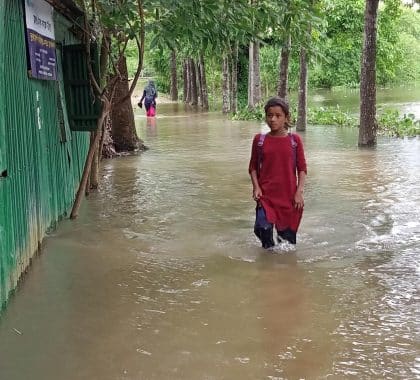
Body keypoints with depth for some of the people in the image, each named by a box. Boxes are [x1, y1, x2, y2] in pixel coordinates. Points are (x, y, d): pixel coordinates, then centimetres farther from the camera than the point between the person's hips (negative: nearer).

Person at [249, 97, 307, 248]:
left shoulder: (294, 140, 0)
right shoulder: (259, 139, 2)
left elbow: (302, 168, 3)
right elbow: (253, 167, 9)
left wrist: (299, 192, -6)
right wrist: (256, 187, -5)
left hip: (289, 196, 0)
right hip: (266, 195, 0)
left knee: (287, 238, 6)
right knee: (263, 228, -18)